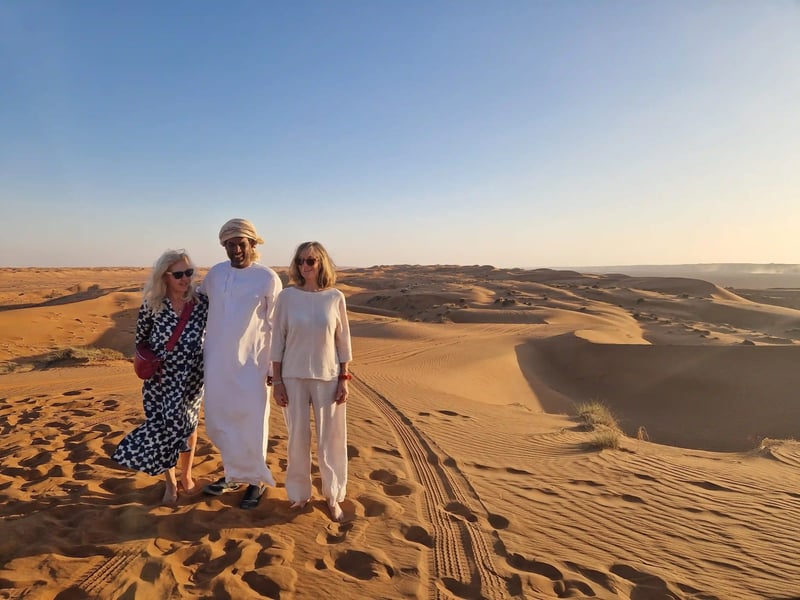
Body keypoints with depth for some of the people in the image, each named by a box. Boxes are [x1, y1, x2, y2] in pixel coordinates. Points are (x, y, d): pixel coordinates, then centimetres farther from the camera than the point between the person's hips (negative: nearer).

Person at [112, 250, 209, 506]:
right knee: (162, 426, 5)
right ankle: (170, 483, 25)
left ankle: (186, 475, 33)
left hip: (190, 377, 0)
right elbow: (141, 338, 7)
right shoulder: (152, 304, -8)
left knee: (186, 424, 9)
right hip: (160, 378, 0)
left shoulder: (201, 303, -8)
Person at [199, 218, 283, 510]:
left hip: (250, 364, -5)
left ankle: (256, 480, 24)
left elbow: (276, 327, -6)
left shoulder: (268, 278, -9)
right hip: (216, 362, 5)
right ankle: (235, 474, 34)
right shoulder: (215, 273, 3)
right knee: (218, 422, 15)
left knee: (252, 425, 4)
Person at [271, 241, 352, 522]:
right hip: (294, 377, 0)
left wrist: (344, 378, -1)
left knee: (330, 439, 8)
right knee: (298, 438, 10)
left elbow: (343, 341, 2)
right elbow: (278, 340, -1)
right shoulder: (287, 296, -4)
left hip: (328, 377, 0)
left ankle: (333, 496, 27)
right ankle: (299, 493, 31)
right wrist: (276, 380, -3)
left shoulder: (335, 297, -3)